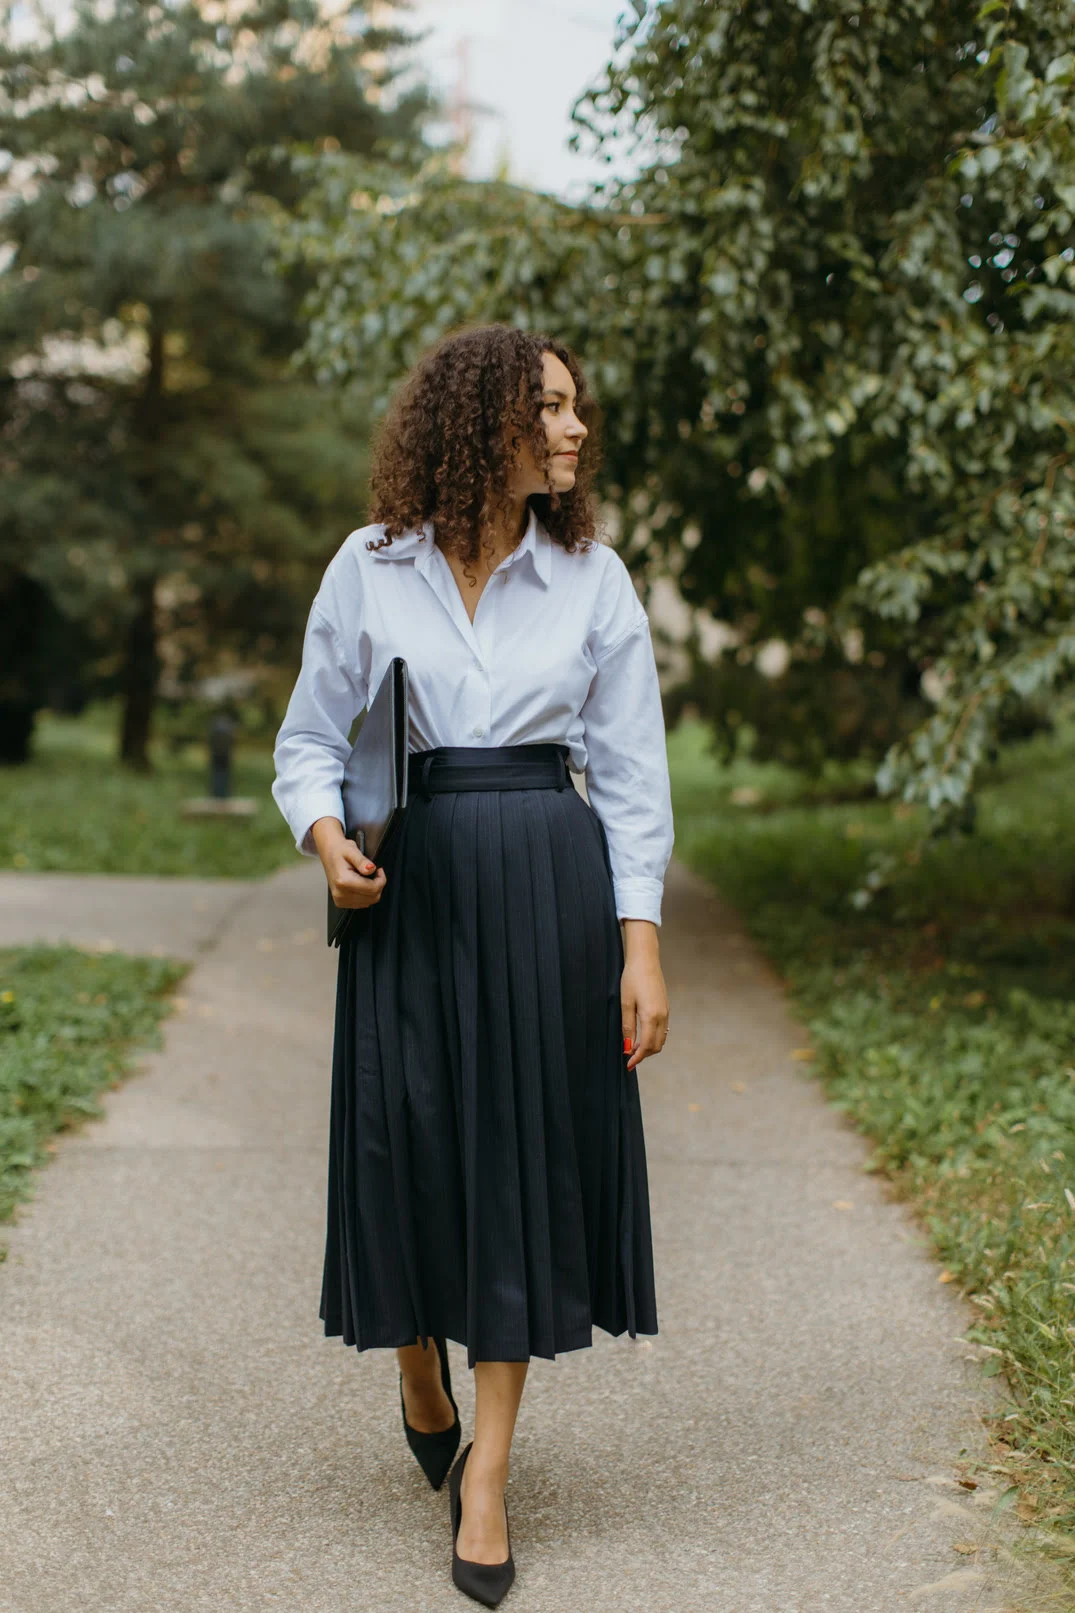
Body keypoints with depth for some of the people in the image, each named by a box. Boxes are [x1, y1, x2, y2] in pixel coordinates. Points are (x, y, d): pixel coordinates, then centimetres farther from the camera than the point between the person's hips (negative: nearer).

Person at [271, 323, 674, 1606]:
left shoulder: (594, 580, 4)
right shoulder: (368, 569, 3)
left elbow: (631, 776, 3)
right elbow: (310, 738, 9)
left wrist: (640, 946, -3)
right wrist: (328, 841, -12)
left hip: (550, 887, 0)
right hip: (410, 889, 0)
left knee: (525, 1151, -1)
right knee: (409, 1146, 5)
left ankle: (486, 1475, 8)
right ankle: (421, 1379, 35)